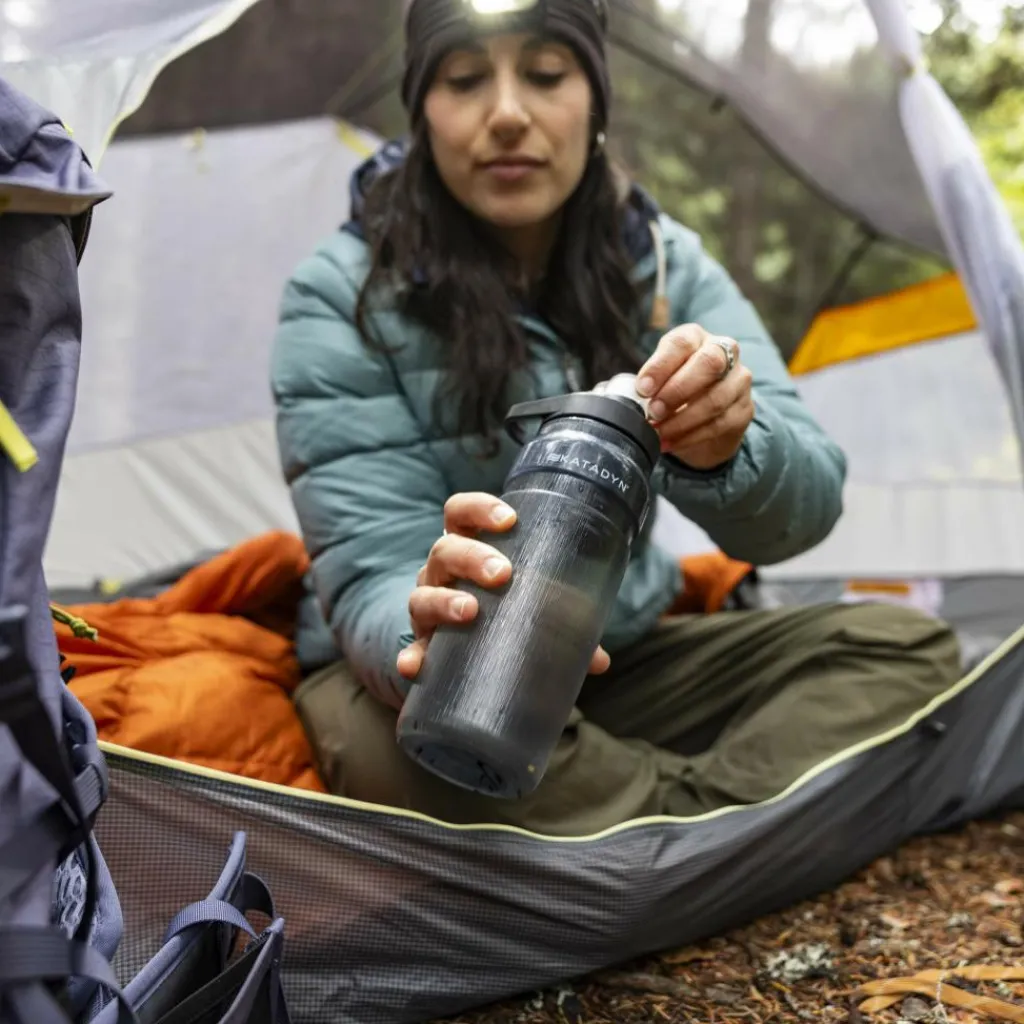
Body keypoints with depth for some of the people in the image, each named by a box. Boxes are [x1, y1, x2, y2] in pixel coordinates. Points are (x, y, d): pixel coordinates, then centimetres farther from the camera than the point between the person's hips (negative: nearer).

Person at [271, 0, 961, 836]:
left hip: (617, 664, 4)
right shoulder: (342, 297, -16)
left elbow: (802, 508, -17)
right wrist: (429, 632, -48)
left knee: (903, 647, -13)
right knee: (384, 736, -38)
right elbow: (375, 574, -23)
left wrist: (722, 454, -41)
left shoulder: (664, 264, -7)